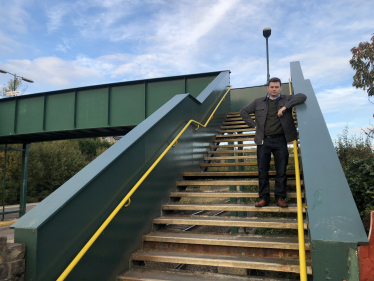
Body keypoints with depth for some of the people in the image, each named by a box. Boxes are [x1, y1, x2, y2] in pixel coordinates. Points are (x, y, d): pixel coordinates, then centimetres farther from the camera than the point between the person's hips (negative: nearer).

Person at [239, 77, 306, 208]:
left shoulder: (286, 99, 9)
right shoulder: (258, 102, 12)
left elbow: (302, 97, -5)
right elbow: (243, 111, 16)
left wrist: (285, 107, -14)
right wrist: (253, 124, 4)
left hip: (280, 140, -1)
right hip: (263, 141, 1)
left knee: (281, 171, 2)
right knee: (263, 171, 2)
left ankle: (280, 197, 13)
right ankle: (264, 198, 10)